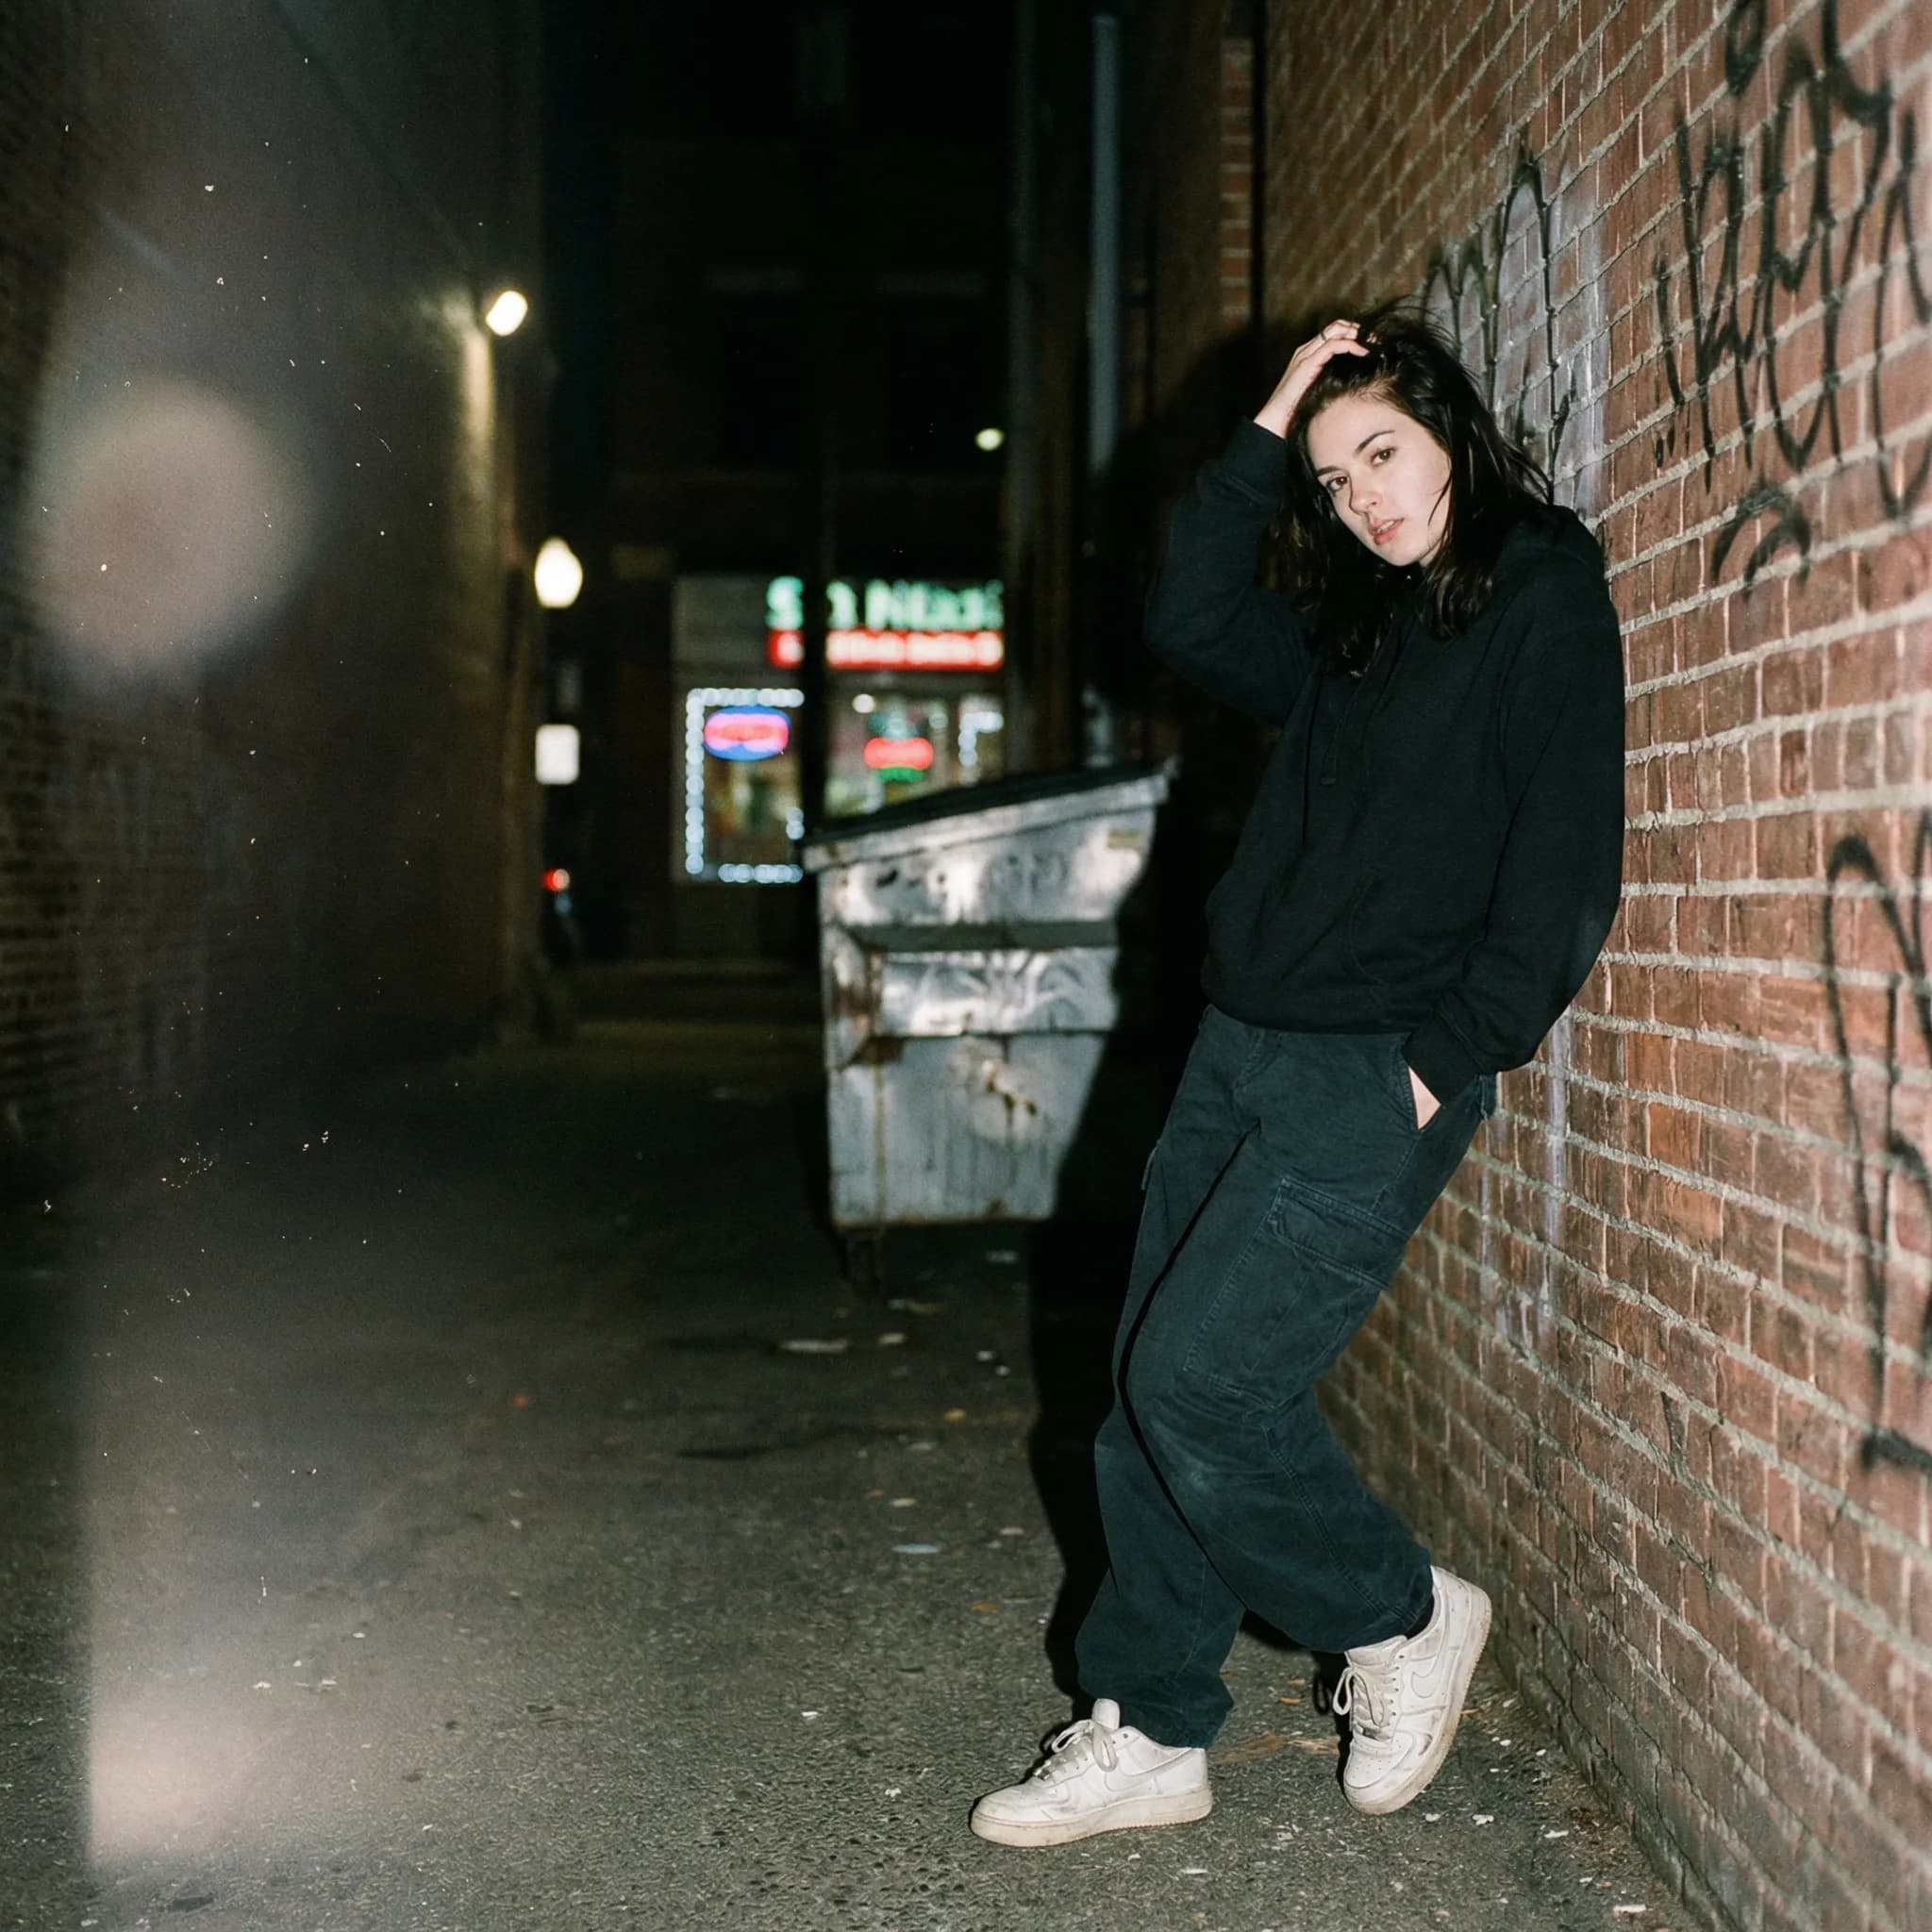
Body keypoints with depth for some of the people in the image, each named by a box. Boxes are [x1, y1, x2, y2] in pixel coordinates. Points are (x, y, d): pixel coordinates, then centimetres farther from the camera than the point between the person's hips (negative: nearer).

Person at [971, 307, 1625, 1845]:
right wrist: (1266, 438, 8)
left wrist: (1443, 1063, -16)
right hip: (1240, 1048, 8)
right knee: (1149, 1397, 7)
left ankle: (1404, 1620, 14)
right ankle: (1153, 1735, 19)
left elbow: (1566, 879, -13)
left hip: (1376, 1079, -8)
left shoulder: (1547, 602, -7)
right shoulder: (1359, 623, 15)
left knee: (1200, 1383, -11)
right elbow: (1189, 623, 12)